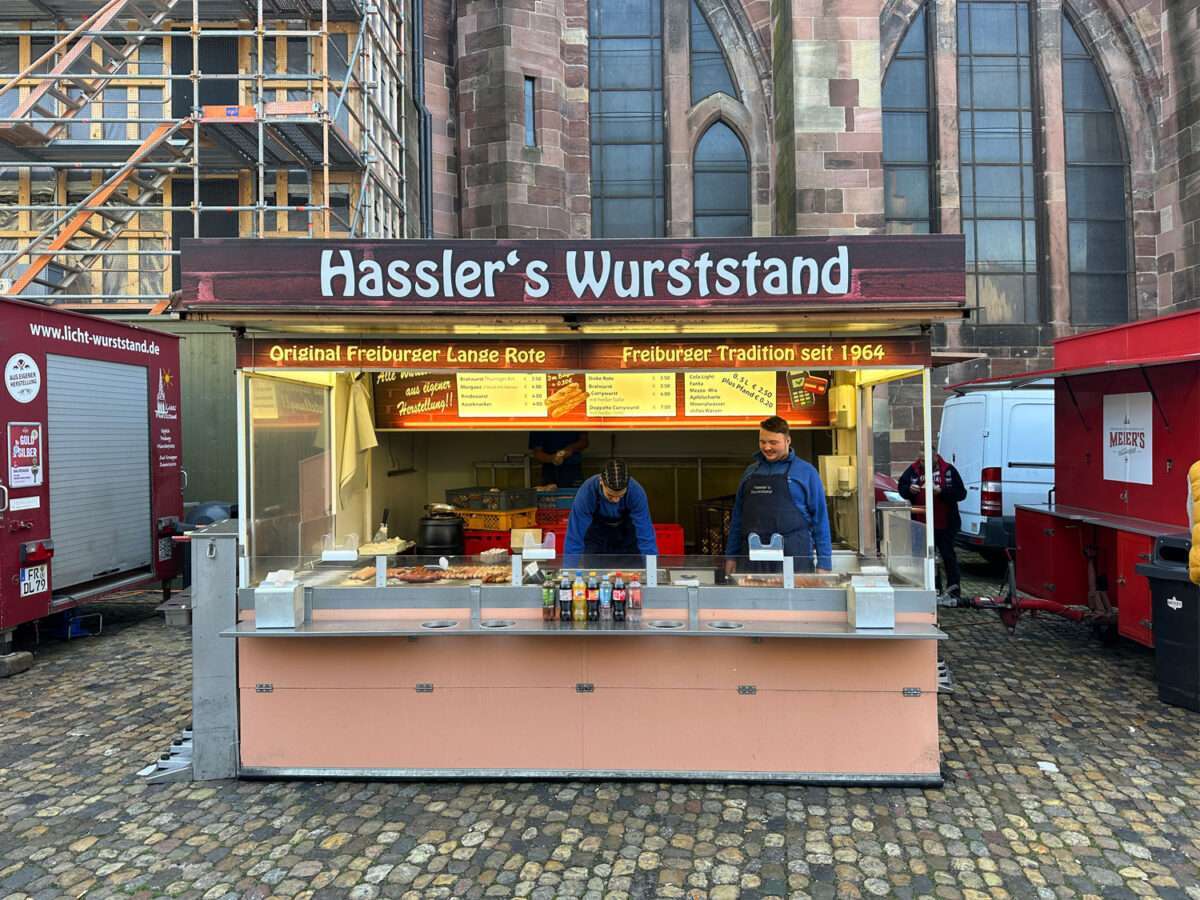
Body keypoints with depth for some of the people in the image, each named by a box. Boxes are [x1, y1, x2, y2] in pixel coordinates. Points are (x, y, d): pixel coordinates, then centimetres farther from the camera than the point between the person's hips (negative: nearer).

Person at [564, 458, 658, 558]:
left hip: (627, 534, 1)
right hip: (596, 534, -1)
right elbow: (574, 538, -34)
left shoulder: (637, 493, -35)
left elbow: (646, 537, -33)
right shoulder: (586, 492, -36)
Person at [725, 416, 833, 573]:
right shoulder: (751, 472, 14)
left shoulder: (806, 472, 3)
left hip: (794, 559, -3)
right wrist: (730, 555, 12)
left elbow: (820, 519, 2)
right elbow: (737, 517, 16)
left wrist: (823, 563, -3)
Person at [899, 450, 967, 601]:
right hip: (922, 523, 4)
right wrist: (910, 489, -19)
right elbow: (902, 488, 3)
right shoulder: (913, 470, 0)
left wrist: (941, 491, -25)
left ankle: (953, 591, 11)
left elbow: (961, 493, -11)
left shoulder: (948, 470, -9)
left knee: (948, 556, 4)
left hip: (945, 523, -4)